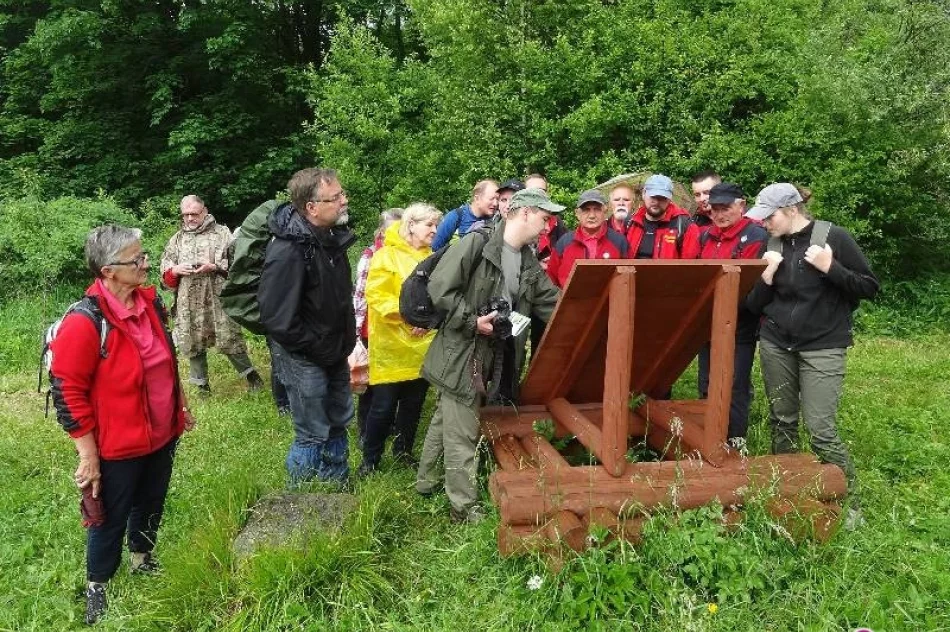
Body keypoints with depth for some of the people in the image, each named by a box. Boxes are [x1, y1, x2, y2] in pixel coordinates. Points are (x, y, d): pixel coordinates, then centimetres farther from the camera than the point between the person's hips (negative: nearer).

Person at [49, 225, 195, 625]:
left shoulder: (150, 301, -4)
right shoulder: (84, 323, -26)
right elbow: (67, 393, -20)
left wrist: (181, 405, 18)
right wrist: (88, 456, -16)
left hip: (162, 434, 6)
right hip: (118, 447, -6)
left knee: (151, 504, 25)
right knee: (111, 518, 14)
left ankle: (142, 561, 50)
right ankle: (96, 587, 38)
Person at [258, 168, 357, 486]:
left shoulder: (331, 236, 0)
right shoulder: (288, 251, -27)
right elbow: (278, 319, -27)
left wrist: (347, 338, 9)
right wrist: (320, 349, -18)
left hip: (334, 351, 8)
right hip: (305, 359, -8)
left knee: (338, 422, 21)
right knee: (313, 434, 5)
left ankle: (338, 488, 41)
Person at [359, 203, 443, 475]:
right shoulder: (387, 255, -8)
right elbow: (376, 295, -16)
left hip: (423, 345, 6)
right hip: (392, 346, -5)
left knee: (413, 404, 15)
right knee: (384, 406, -1)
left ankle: (403, 451, 32)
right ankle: (370, 459, 16)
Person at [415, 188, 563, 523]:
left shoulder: (530, 265, 9)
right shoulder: (476, 244, -15)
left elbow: (554, 305, 7)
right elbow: (439, 288, -18)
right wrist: (473, 321, -19)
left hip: (490, 355, 8)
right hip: (459, 352, -8)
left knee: (446, 419, 22)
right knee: (462, 432, 0)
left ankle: (427, 481, 38)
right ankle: (465, 507, 12)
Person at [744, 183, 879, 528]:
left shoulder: (834, 237, -7)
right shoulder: (771, 245, 5)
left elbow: (870, 287, -5)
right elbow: (754, 306, 5)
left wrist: (830, 268, -18)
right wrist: (767, 274, -11)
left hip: (823, 347, -4)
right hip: (775, 345, 5)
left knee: (820, 428, -8)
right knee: (782, 421, 11)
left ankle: (851, 501, 10)